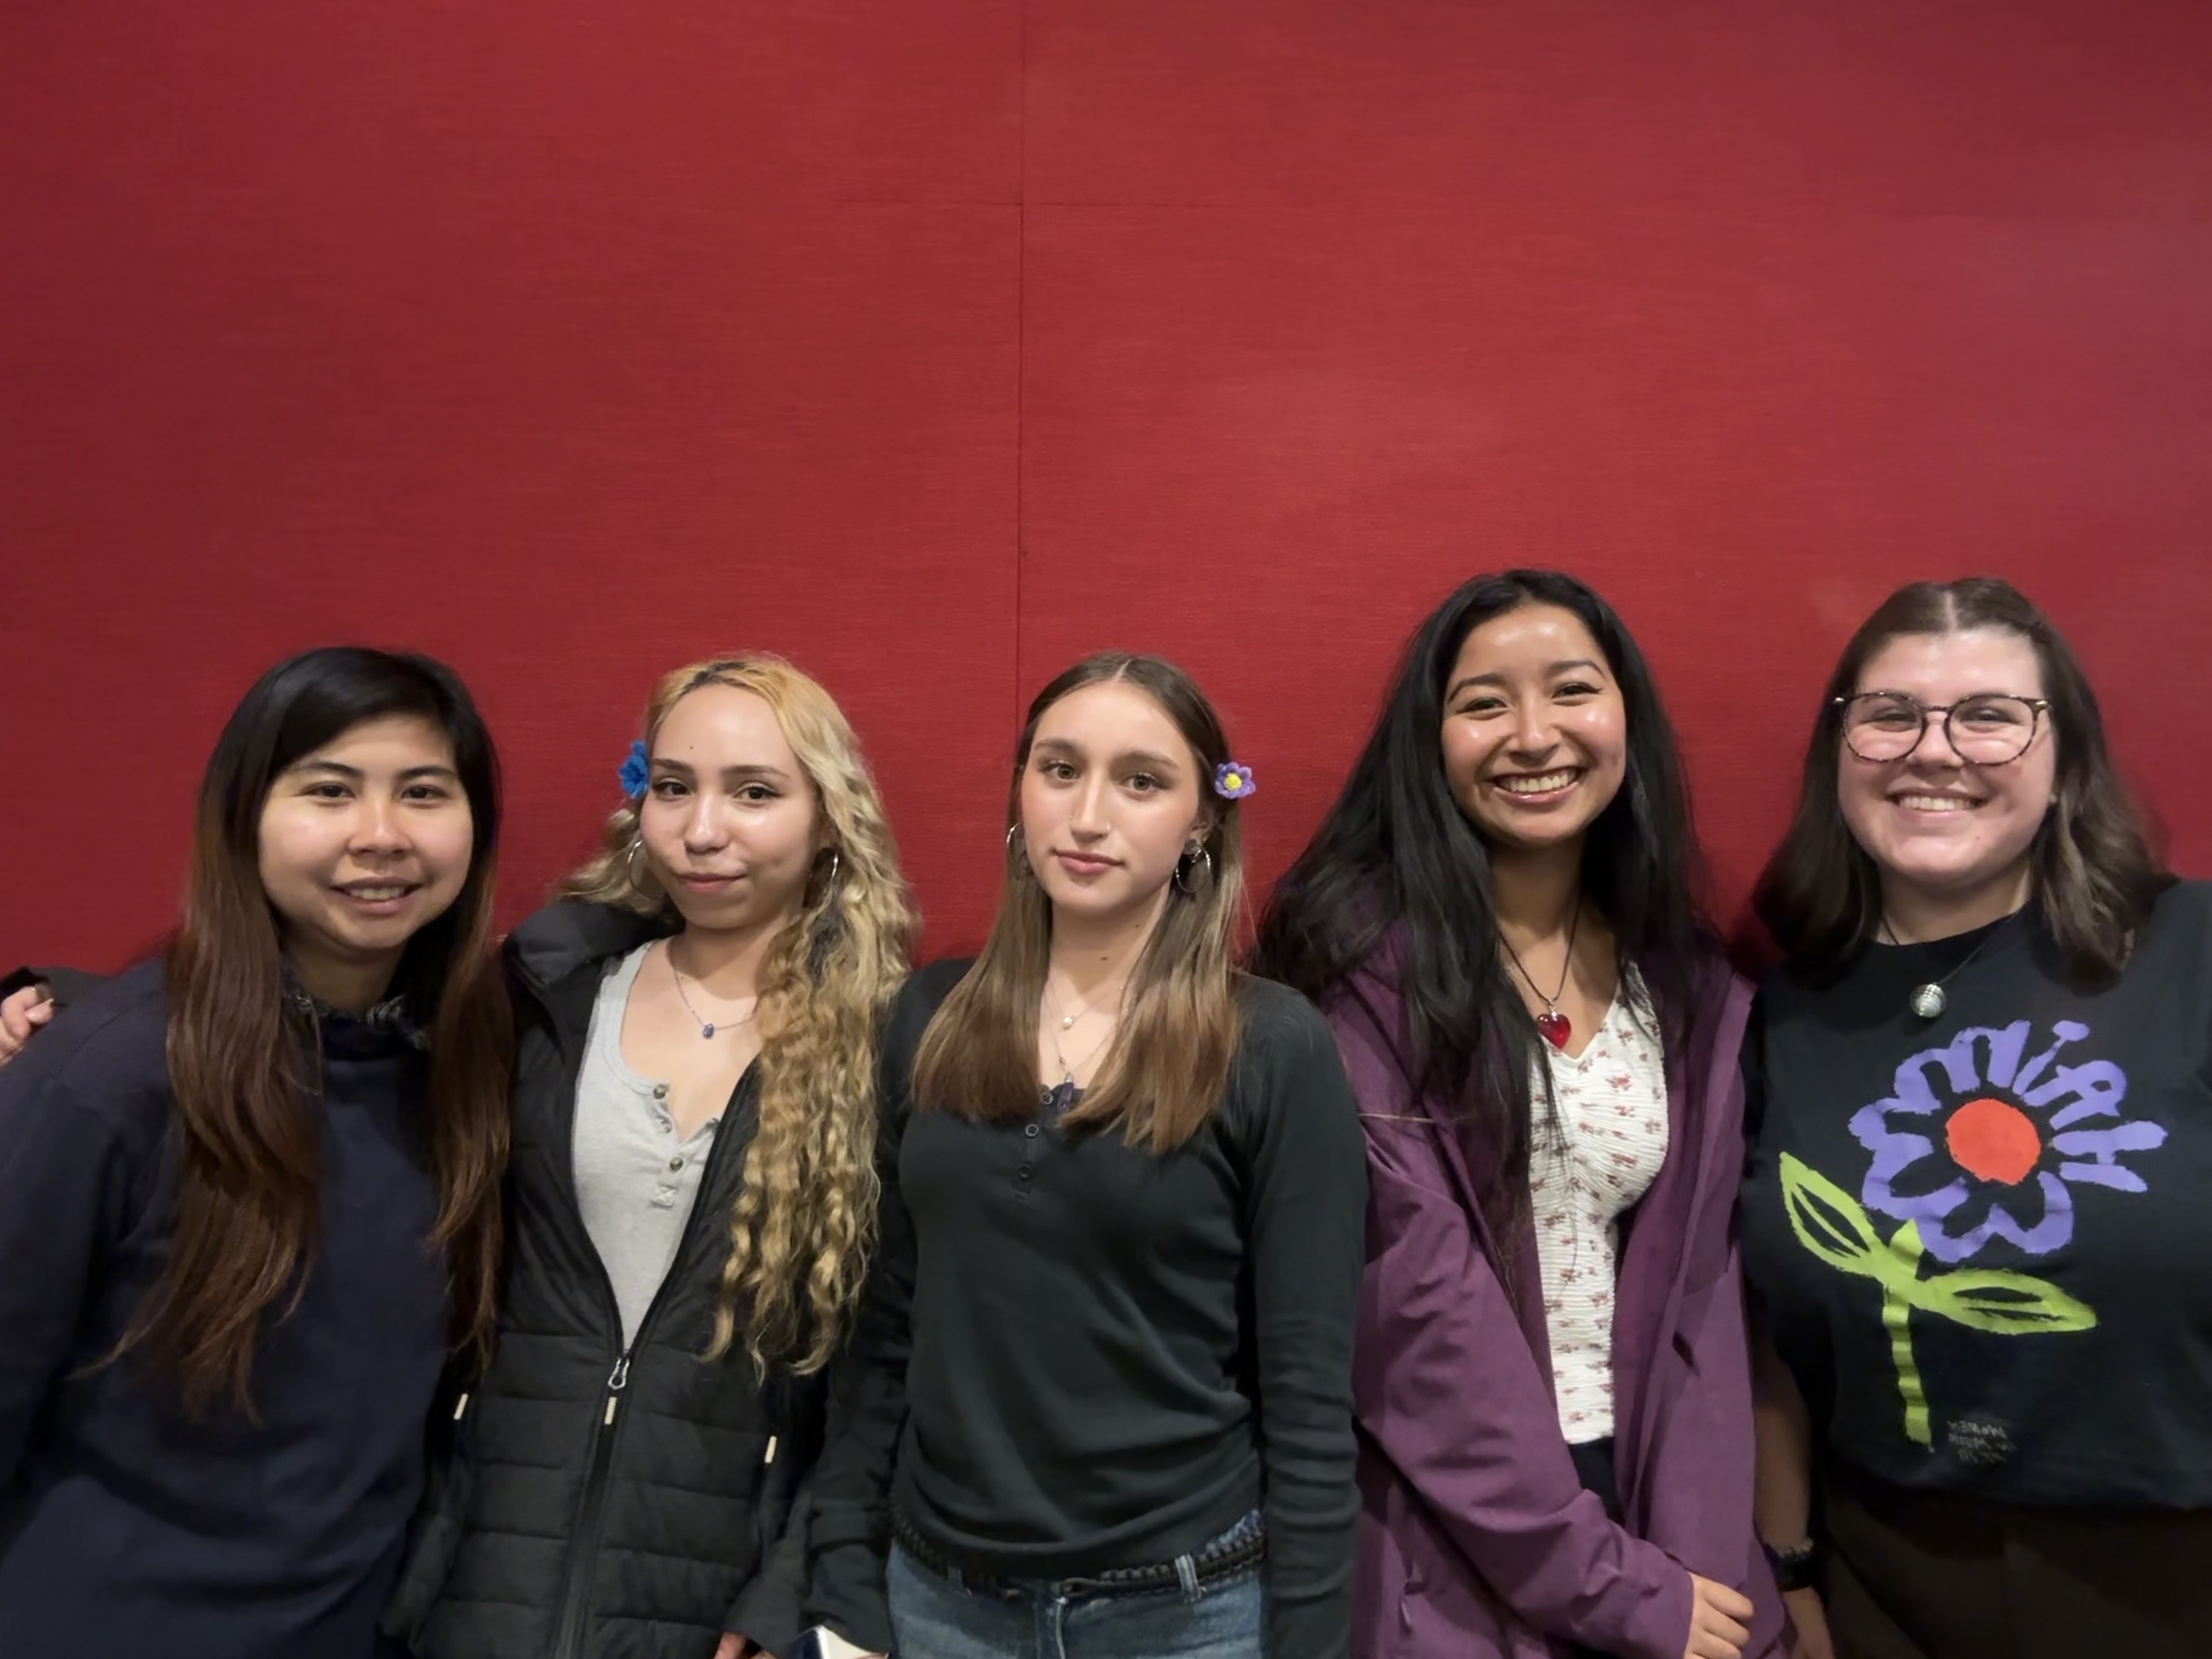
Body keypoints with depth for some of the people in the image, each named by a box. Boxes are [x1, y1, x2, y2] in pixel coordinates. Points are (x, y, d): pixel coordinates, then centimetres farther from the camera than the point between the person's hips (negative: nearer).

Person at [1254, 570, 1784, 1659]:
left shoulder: (1691, 983, 2)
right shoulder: (1365, 959, -15)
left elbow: (1698, 1279, 2)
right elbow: (1413, 1295, -18)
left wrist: (1694, 1560, -6)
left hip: (1636, 1496, 5)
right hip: (1438, 1548, -4)